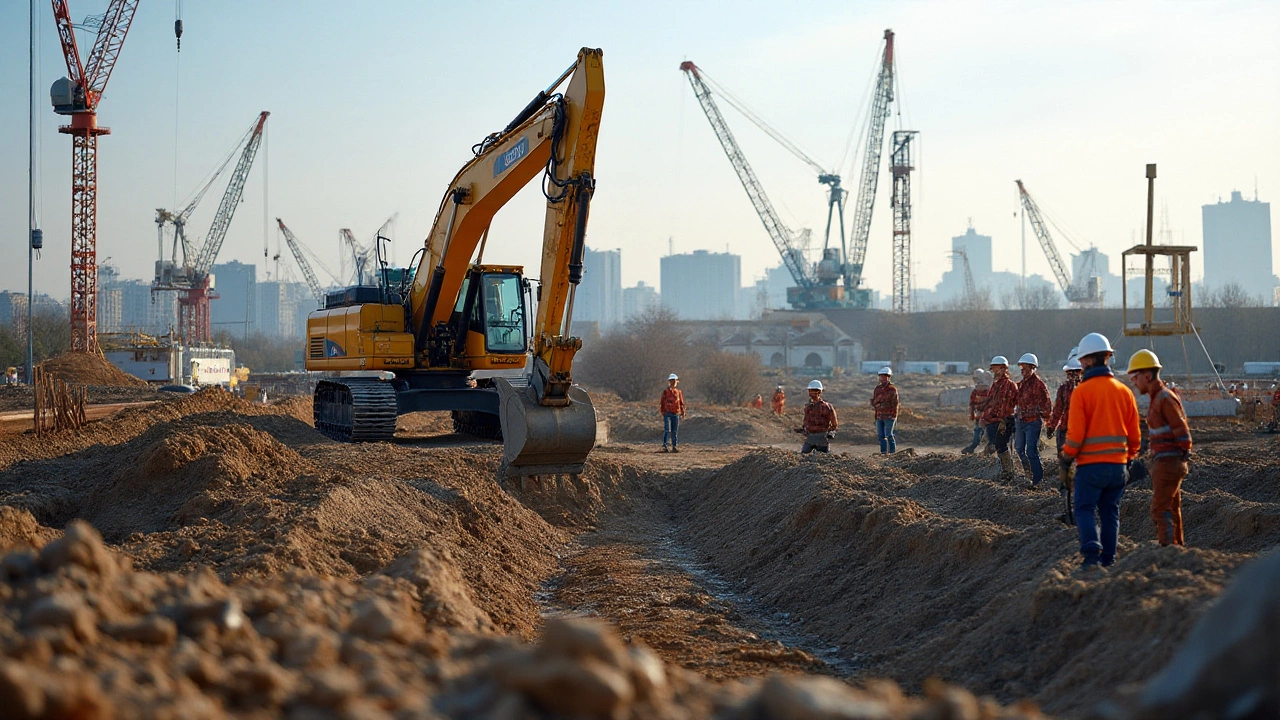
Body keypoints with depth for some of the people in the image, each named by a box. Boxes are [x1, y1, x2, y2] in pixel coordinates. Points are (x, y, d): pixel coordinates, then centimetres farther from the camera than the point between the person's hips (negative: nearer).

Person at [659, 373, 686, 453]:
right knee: (667, 430, -12)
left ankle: (675, 446, 10)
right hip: (667, 413, -3)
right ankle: (664, 446, -12)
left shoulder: (679, 392, 12)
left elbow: (682, 403, 14)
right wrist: (662, 412, -3)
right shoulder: (665, 392, 4)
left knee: (675, 431, 6)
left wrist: (683, 412, 5)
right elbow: (662, 402, 4)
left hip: (676, 414, 3)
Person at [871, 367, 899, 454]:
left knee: (889, 435, -9)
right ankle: (883, 452, 12)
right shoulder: (877, 389, 12)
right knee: (881, 435, 5)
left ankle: (893, 452, -1)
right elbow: (873, 402, 13)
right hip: (879, 416, 5)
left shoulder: (893, 389, -4)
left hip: (889, 416, -5)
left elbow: (895, 404, -6)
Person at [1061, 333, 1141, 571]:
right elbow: (1134, 433, 9)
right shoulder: (1124, 391, 5)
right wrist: (1129, 457, 22)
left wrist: (1068, 455, 3)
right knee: (1110, 511, 12)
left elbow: (1075, 432, -13)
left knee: (1084, 509, 3)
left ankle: (1092, 554, -15)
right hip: (1118, 463, 4)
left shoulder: (1082, 391, -10)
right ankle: (1108, 560, 13)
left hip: (1090, 464, -4)